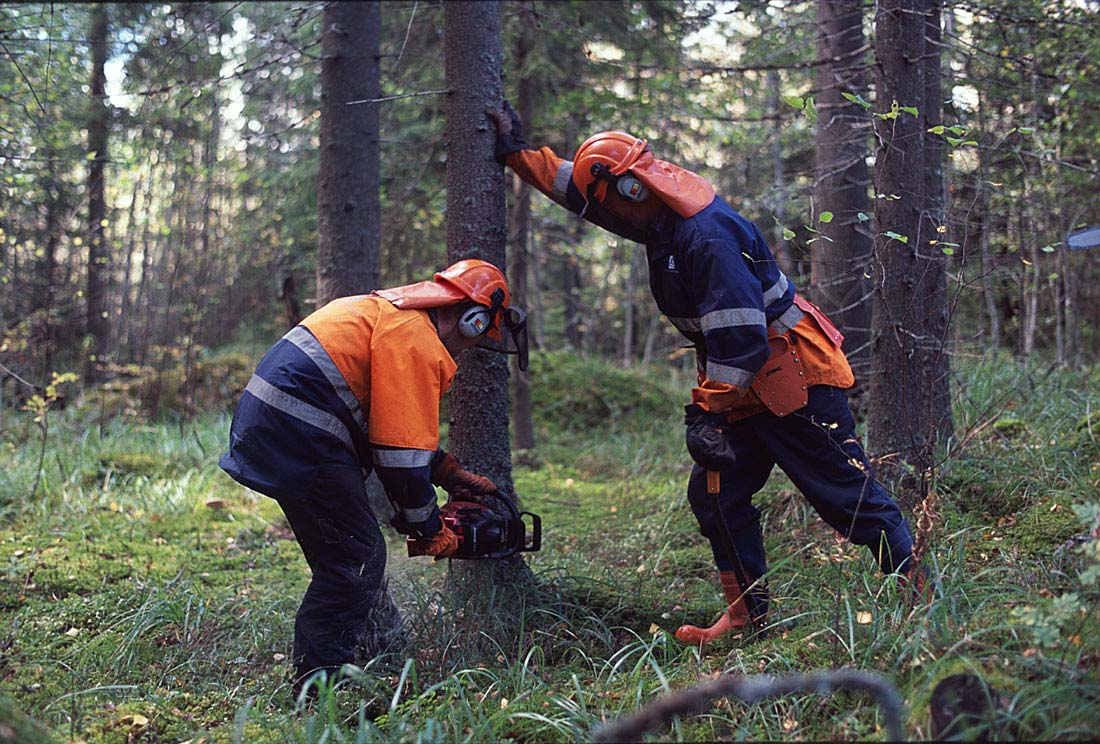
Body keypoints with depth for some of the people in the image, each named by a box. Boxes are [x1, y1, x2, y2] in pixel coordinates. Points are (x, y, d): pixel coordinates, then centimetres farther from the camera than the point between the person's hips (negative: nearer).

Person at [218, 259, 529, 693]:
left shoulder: (387, 312, 20)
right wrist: (429, 529, -1)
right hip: (299, 435, -11)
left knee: (348, 557, 18)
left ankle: (384, 650, 28)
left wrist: (450, 472, 23)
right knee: (355, 560, -3)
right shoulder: (416, 339, -12)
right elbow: (401, 452, -14)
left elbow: (393, 424, 27)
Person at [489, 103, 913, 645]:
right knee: (714, 493, 7)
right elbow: (577, 186, 19)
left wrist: (706, 411, -24)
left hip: (793, 375, -10)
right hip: (745, 386, 10)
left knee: (850, 496, -5)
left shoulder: (709, 237, -26)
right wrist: (517, 151, 20)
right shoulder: (663, 217, 5)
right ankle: (749, 612, 15)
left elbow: (739, 340, -28)